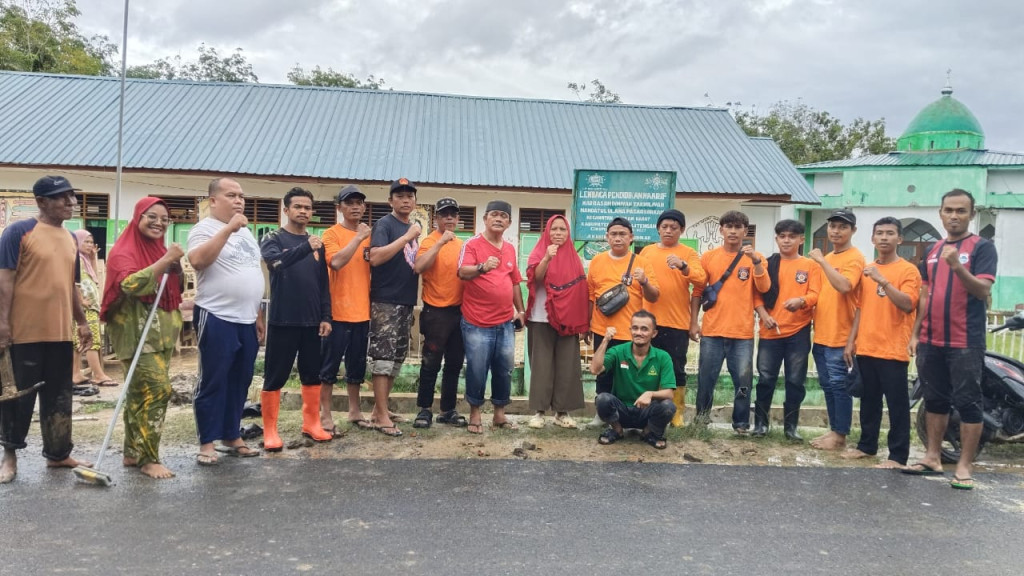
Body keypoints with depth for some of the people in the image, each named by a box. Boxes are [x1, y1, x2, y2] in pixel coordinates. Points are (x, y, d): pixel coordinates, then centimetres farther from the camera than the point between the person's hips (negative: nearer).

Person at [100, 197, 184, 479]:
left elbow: (178, 289, 16)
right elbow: (131, 284, -26)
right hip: (137, 332, -8)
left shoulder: (161, 250, 15)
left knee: (141, 392, 12)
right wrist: (165, 260, -27)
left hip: (162, 332, 8)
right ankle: (149, 459, -7)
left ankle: (133, 452, 20)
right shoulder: (123, 251, -9)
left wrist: (175, 264, -2)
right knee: (158, 389, -15)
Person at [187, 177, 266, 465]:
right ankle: (207, 443, 6)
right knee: (213, 382, -2)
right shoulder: (205, 228, -6)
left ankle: (231, 436, 23)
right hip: (217, 319, -7)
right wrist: (228, 228, -25)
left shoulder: (246, 231, 17)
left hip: (246, 320, 7)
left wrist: (258, 315, 19)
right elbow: (198, 259, -27)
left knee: (240, 382, 12)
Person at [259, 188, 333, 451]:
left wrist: (326, 317, 5)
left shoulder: (317, 243, 11)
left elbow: (324, 283, 12)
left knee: (312, 375, 12)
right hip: (282, 320, -4)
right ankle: (270, 430, 8)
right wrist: (305, 247, -38)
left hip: (312, 321, 4)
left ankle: (311, 424, 24)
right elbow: (276, 261, -25)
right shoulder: (273, 239, -2)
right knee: (275, 377, 0)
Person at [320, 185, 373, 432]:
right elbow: (336, 262, -23)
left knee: (357, 365, 14)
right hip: (338, 311, -6)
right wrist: (358, 238, -20)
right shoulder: (332, 233, -6)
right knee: (330, 364, 1)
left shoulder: (368, 234, 11)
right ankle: (325, 415, 8)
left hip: (362, 311, 6)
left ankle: (355, 411, 24)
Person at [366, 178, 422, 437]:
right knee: (384, 358, -7)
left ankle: (380, 408, 22)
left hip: (406, 302, 8)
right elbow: (375, 257, -23)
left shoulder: (414, 228, 15)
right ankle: (382, 417, -4)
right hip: (385, 302, -8)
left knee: (396, 358, 12)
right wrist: (408, 236, -22)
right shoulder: (385, 224, -7)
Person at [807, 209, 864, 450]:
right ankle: (834, 430, 23)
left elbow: (844, 286, -26)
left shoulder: (854, 258, -9)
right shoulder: (827, 258, 16)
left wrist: (822, 261, -24)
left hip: (839, 335, -8)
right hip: (821, 333, 8)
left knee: (839, 384, -2)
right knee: (827, 384, 13)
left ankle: (840, 435, 6)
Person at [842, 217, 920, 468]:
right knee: (869, 400, 14)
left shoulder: (908, 270, -5)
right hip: (865, 348, 6)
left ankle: (898, 456, 4)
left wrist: (882, 281, -27)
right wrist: (851, 340, 11)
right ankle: (867, 445, 25)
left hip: (893, 351, -6)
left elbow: (908, 304, -19)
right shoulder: (866, 270, 13)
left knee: (897, 404, -1)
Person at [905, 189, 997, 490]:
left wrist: (958, 267, -32)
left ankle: (964, 466, 4)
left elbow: (984, 291, -16)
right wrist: (915, 333, 13)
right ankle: (933, 457, 22)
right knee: (935, 400, 13)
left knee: (967, 403, -1)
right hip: (931, 342, 6)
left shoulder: (982, 247, -4)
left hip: (966, 343, -6)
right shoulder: (933, 250, 14)